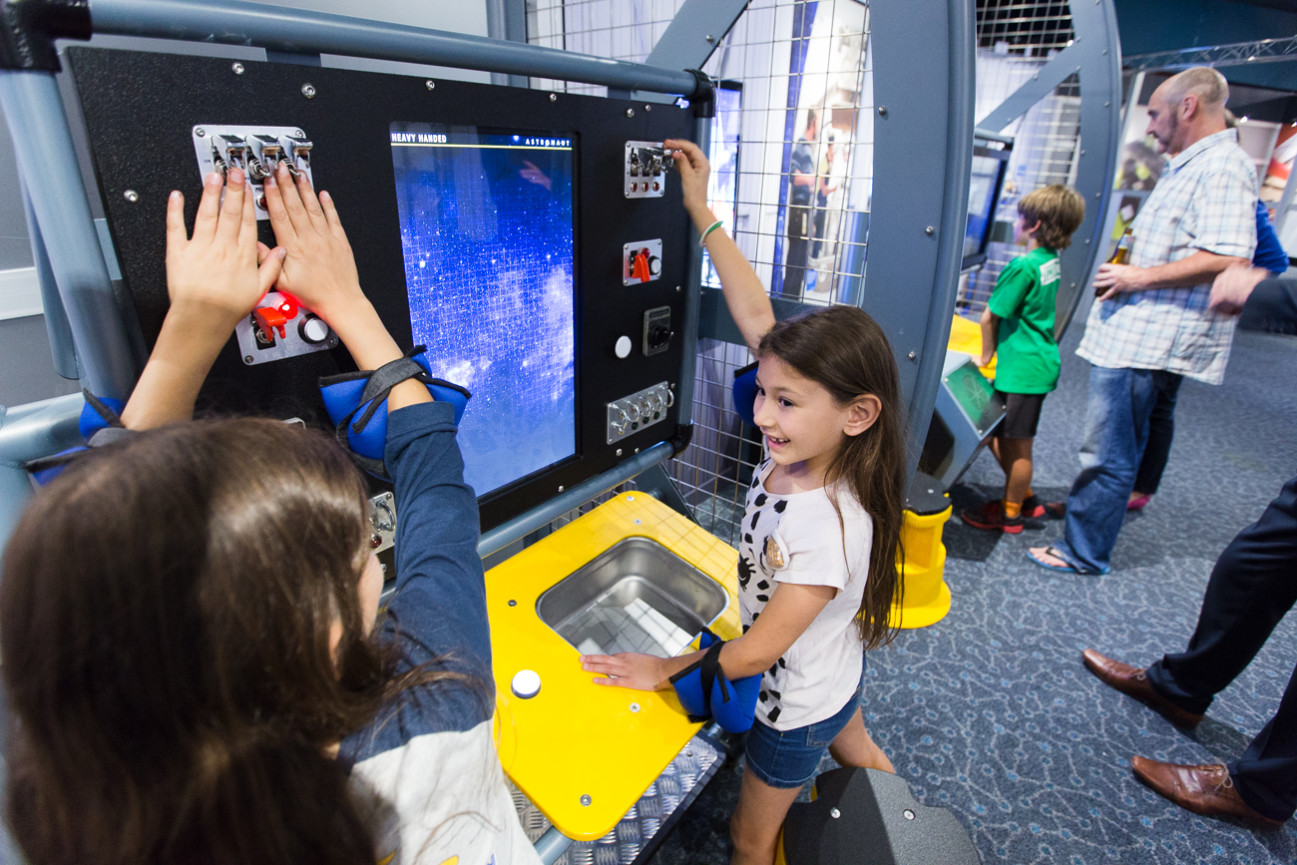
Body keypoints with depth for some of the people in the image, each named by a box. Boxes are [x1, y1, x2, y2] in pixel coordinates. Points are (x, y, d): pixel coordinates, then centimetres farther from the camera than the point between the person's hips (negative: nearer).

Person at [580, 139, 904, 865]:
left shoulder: (825, 526, -41)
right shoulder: (810, 450, -21)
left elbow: (757, 651, -31)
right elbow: (755, 315, -19)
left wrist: (666, 670, -20)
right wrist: (703, 212, -17)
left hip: (799, 707, -7)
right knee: (861, 759, 36)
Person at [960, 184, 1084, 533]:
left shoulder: (1023, 266, -18)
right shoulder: (1052, 262, 10)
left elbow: (990, 317, -13)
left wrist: (985, 356, 2)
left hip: (1024, 368, -9)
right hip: (1039, 363, 9)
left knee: (1016, 445, 4)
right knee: (996, 435, 18)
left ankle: (1010, 514, 19)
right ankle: (1025, 498, 32)